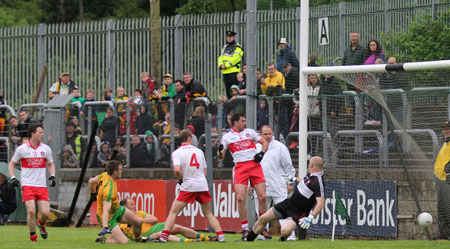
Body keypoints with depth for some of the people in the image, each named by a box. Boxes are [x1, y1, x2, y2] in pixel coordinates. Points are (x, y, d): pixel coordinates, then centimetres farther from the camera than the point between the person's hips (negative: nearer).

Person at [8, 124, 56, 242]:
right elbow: (11, 164, 11)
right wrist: (12, 177, -3)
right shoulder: (21, 149, 0)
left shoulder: (46, 148, 7)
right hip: (27, 185, -3)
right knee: (31, 211, -17)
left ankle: (41, 224, 30)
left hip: (42, 186, 3)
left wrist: (52, 176, 4)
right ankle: (33, 236, 1)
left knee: (45, 213, -6)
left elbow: (50, 164, 21)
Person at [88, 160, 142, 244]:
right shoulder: (109, 188, -37)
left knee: (138, 222, 7)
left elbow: (91, 181, 10)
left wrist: (94, 193, 31)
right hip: (109, 218, -10)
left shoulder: (105, 175, -11)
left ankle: (138, 239, 37)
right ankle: (104, 241, 5)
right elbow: (106, 210, -45)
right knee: (123, 242, -20)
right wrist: (105, 228, -55)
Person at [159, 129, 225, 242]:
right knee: (208, 213, 15)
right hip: (203, 185, 3)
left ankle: (164, 236, -10)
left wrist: (180, 179, 4)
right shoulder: (199, 151, 13)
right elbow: (204, 171, 15)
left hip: (188, 186, -3)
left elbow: (177, 170, -15)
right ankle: (220, 235, 3)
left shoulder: (177, 152, 0)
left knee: (173, 212, 3)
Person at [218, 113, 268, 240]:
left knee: (262, 197, -6)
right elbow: (221, 156, 7)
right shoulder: (227, 137, 9)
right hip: (240, 167, -1)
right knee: (240, 198, -13)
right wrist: (220, 151, -16)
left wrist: (261, 153, 1)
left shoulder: (250, 132, 15)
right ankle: (245, 230, -5)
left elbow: (264, 142, 20)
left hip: (255, 166, 1)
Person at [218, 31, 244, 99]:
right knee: (228, 90, 8)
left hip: (234, 72, -7)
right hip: (225, 73, 7)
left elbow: (235, 59, -14)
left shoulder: (237, 47, -3)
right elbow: (220, 58, 15)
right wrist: (221, 65, -6)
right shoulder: (225, 47, 20)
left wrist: (226, 65, -16)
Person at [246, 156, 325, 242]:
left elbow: (321, 203, -34)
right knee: (263, 219, 10)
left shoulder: (318, 182, -26)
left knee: (285, 231, -33)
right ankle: (248, 239, 30)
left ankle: (283, 238, 3)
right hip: (288, 203, 9)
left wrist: (310, 218, -41)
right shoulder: (311, 175, 1)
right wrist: (295, 179, 38)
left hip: (298, 212, -8)